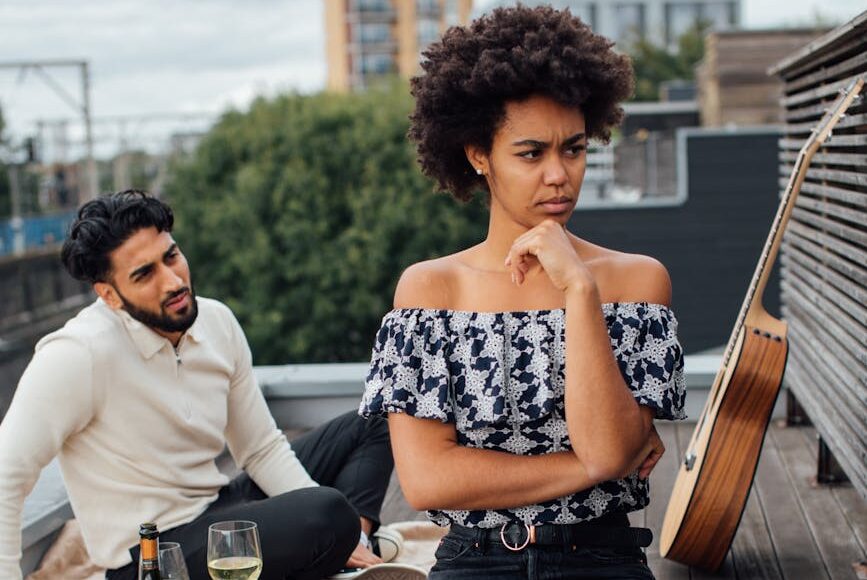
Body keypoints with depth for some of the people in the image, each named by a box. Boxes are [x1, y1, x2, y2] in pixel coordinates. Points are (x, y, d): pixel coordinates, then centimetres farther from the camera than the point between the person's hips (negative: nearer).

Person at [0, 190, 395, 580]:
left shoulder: (217, 322, 1)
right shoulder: (77, 354, -21)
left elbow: (262, 448, 8)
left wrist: (341, 533, -4)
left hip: (218, 509, 8)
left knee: (369, 426, 12)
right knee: (328, 511, -31)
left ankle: (351, 548, -9)